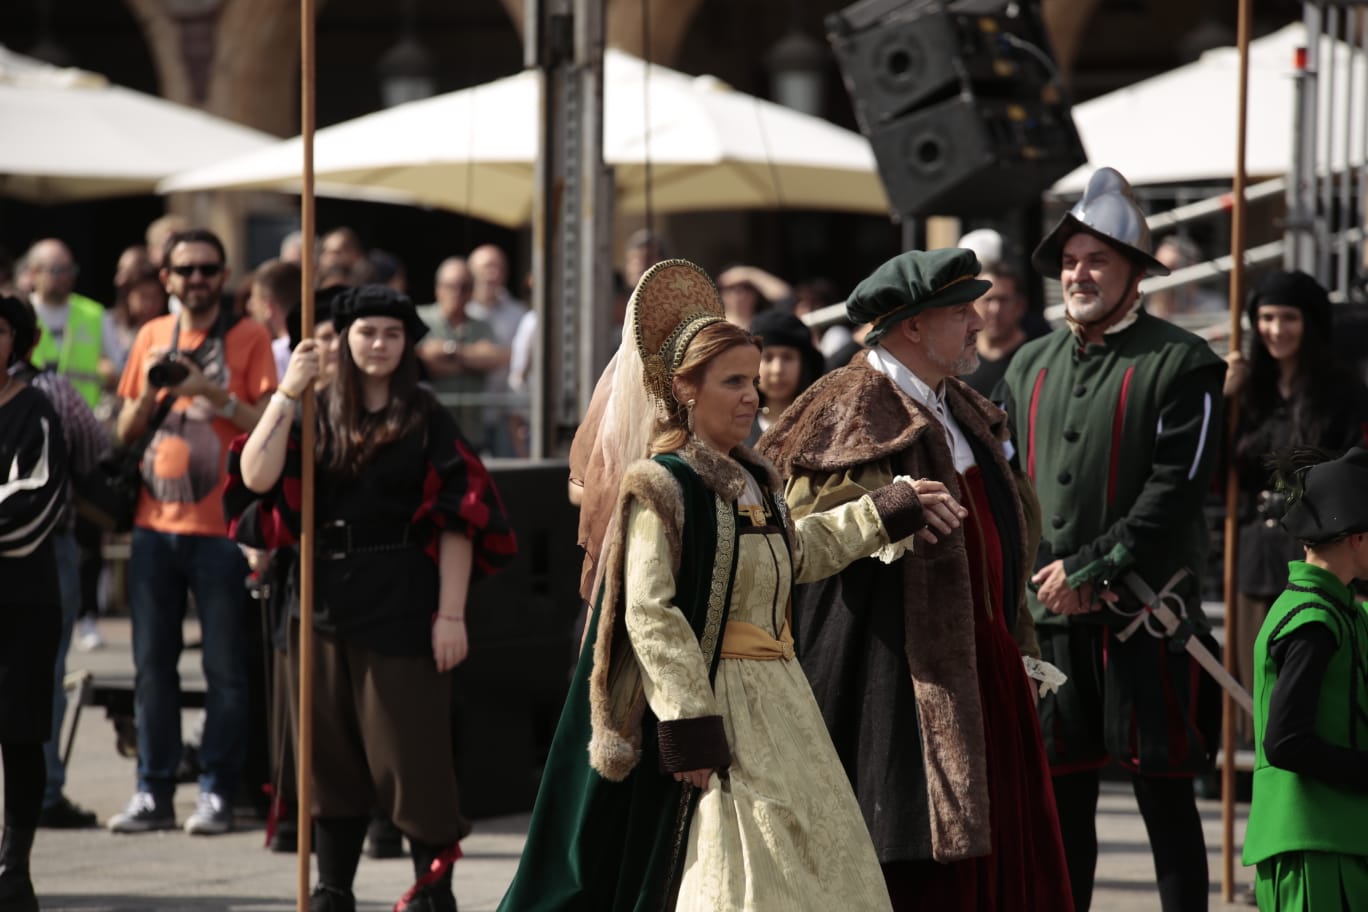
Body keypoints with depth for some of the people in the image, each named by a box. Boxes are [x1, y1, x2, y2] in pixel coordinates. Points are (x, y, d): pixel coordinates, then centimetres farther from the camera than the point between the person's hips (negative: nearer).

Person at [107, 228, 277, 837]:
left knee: (224, 667, -2)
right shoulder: (151, 337, 13)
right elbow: (125, 432, 15)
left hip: (220, 526, -4)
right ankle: (153, 792, 9)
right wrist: (150, 390, -4)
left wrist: (212, 392, -16)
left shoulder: (248, 338, 1)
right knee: (152, 663, 4)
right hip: (154, 523, 4)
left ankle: (217, 793, 1)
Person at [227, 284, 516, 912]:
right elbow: (256, 478, -5)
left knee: (407, 752, -4)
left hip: (400, 601, -4)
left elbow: (457, 520, -4)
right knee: (332, 753, 8)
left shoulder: (425, 420, 0)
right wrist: (288, 391, -11)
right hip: (323, 597, 4)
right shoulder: (318, 415, 8)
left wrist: (451, 613, -11)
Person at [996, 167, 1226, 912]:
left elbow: (1177, 489, -11)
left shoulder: (1182, 364, -4)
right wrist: (1027, 578, 1)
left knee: (1165, 796, -1)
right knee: (1062, 793, 9)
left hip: (1147, 615, -5)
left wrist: (1088, 569, -14)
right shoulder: (1029, 367, 15)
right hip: (1048, 618, 5)